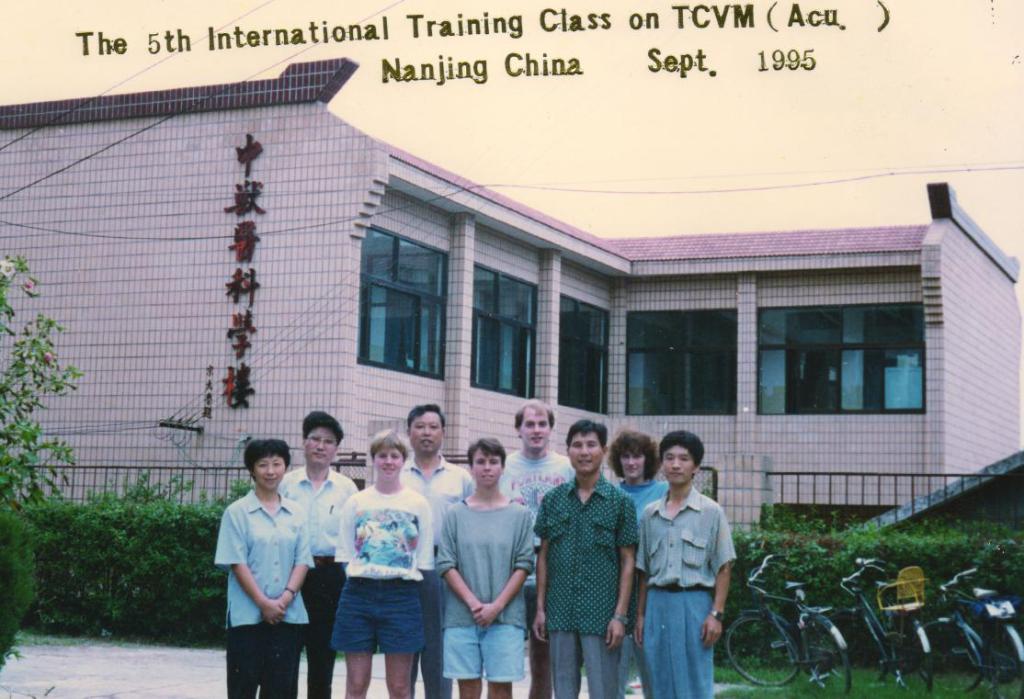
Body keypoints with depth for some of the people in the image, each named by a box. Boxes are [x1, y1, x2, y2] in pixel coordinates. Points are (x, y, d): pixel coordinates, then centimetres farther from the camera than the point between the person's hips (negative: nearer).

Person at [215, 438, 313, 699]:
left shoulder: (296, 512, 10)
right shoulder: (237, 512, 0)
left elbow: (302, 560, 5)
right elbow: (236, 563, -6)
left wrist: (286, 598, -11)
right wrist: (263, 603, -14)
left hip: (288, 614, 3)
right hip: (247, 614, -3)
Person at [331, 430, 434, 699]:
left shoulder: (418, 503, 5)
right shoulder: (356, 502, 8)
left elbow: (423, 560, 6)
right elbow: (345, 555, 9)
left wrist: (405, 580, -5)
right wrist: (358, 580, -3)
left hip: (401, 594, -1)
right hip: (359, 593, 1)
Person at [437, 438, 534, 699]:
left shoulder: (519, 514, 5)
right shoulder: (455, 514, 6)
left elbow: (524, 565, 1)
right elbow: (446, 565, 1)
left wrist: (497, 606, -10)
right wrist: (474, 603, -10)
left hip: (505, 618, -1)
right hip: (461, 617, 1)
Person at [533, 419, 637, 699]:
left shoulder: (620, 501, -1)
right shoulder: (553, 500, 7)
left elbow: (627, 562, -1)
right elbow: (543, 556, 10)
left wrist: (620, 615, -7)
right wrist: (540, 608, 4)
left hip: (602, 614, -3)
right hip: (560, 613, 3)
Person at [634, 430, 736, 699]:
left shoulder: (711, 511, 0)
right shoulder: (650, 514, 11)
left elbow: (723, 568, -1)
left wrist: (716, 614, -8)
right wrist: (640, 615, 11)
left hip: (694, 603, -4)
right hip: (658, 604, 4)